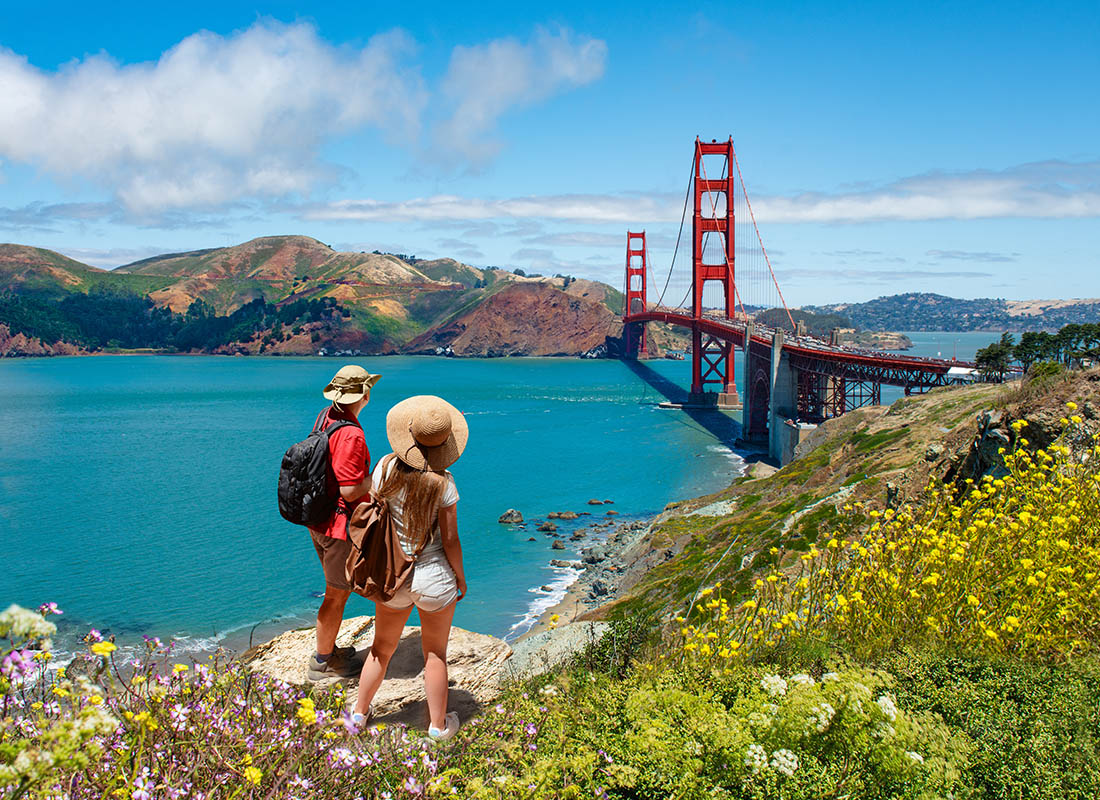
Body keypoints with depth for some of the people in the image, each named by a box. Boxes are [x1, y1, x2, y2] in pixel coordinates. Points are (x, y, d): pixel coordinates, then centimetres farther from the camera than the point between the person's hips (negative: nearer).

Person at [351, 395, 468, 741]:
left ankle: (359, 712, 38)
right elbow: (450, 540, -13)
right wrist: (461, 578, 4)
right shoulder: (443, 483, -19)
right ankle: (438, 724, 29)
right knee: (435, 654, 16)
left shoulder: (386, 468, -11)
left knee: (381, 649, 23)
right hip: (434, 577, -3)